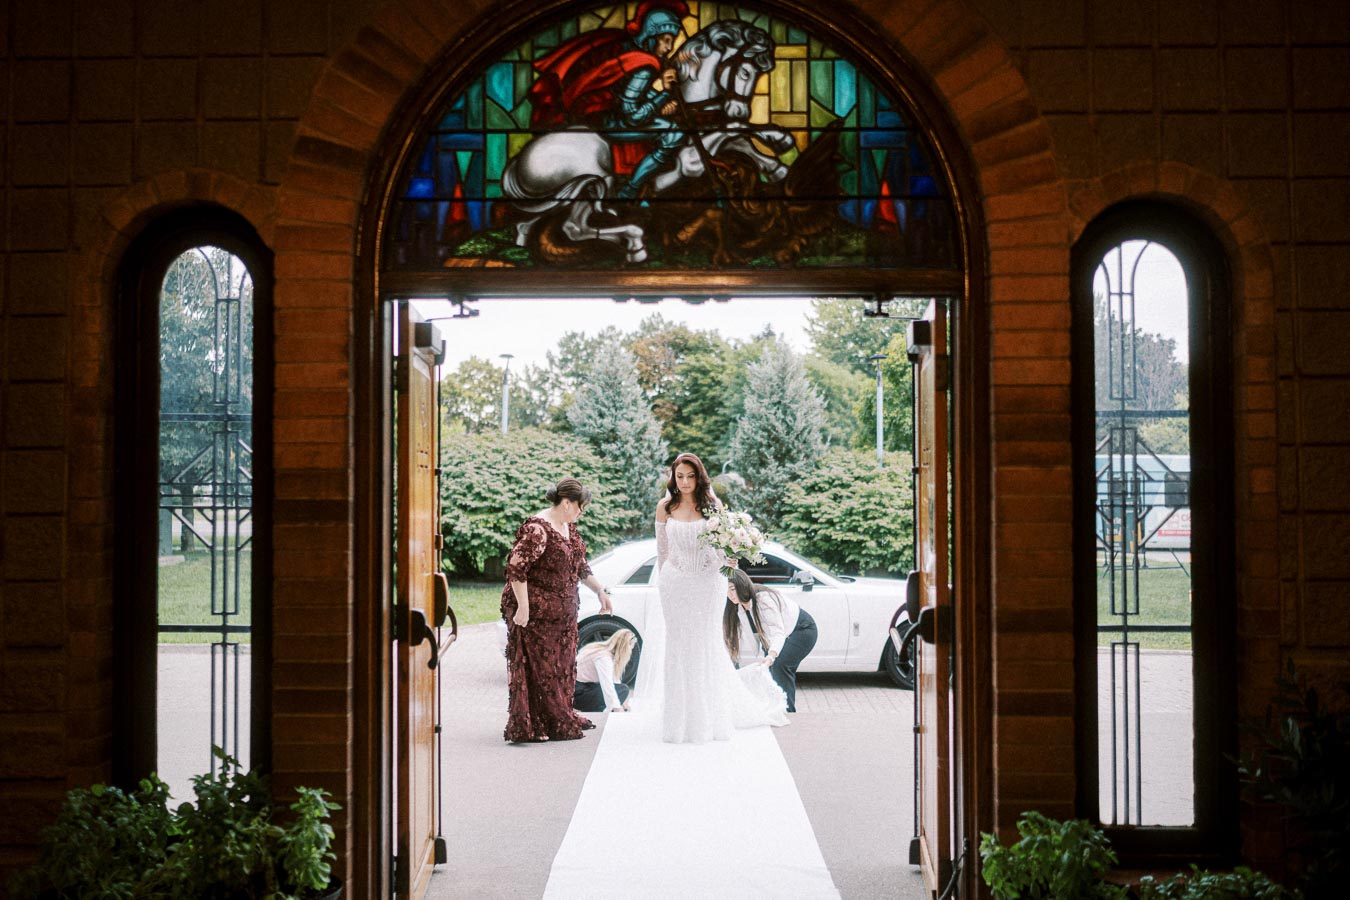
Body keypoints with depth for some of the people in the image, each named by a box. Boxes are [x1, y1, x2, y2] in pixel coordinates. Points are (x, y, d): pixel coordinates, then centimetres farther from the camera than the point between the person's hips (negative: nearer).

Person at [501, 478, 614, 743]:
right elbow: (516, 568, -23)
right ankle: (529, 726, 5)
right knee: (538, 666, -3)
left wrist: (600, 590, 17)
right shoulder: (537, 529, -20)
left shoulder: (569, 527, 10)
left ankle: (561, 718, 27)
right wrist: (523, 607, -24)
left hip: (562, 611, 9)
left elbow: (580, 565, 22)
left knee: (563, 664, 15)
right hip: (535, 610, -9)